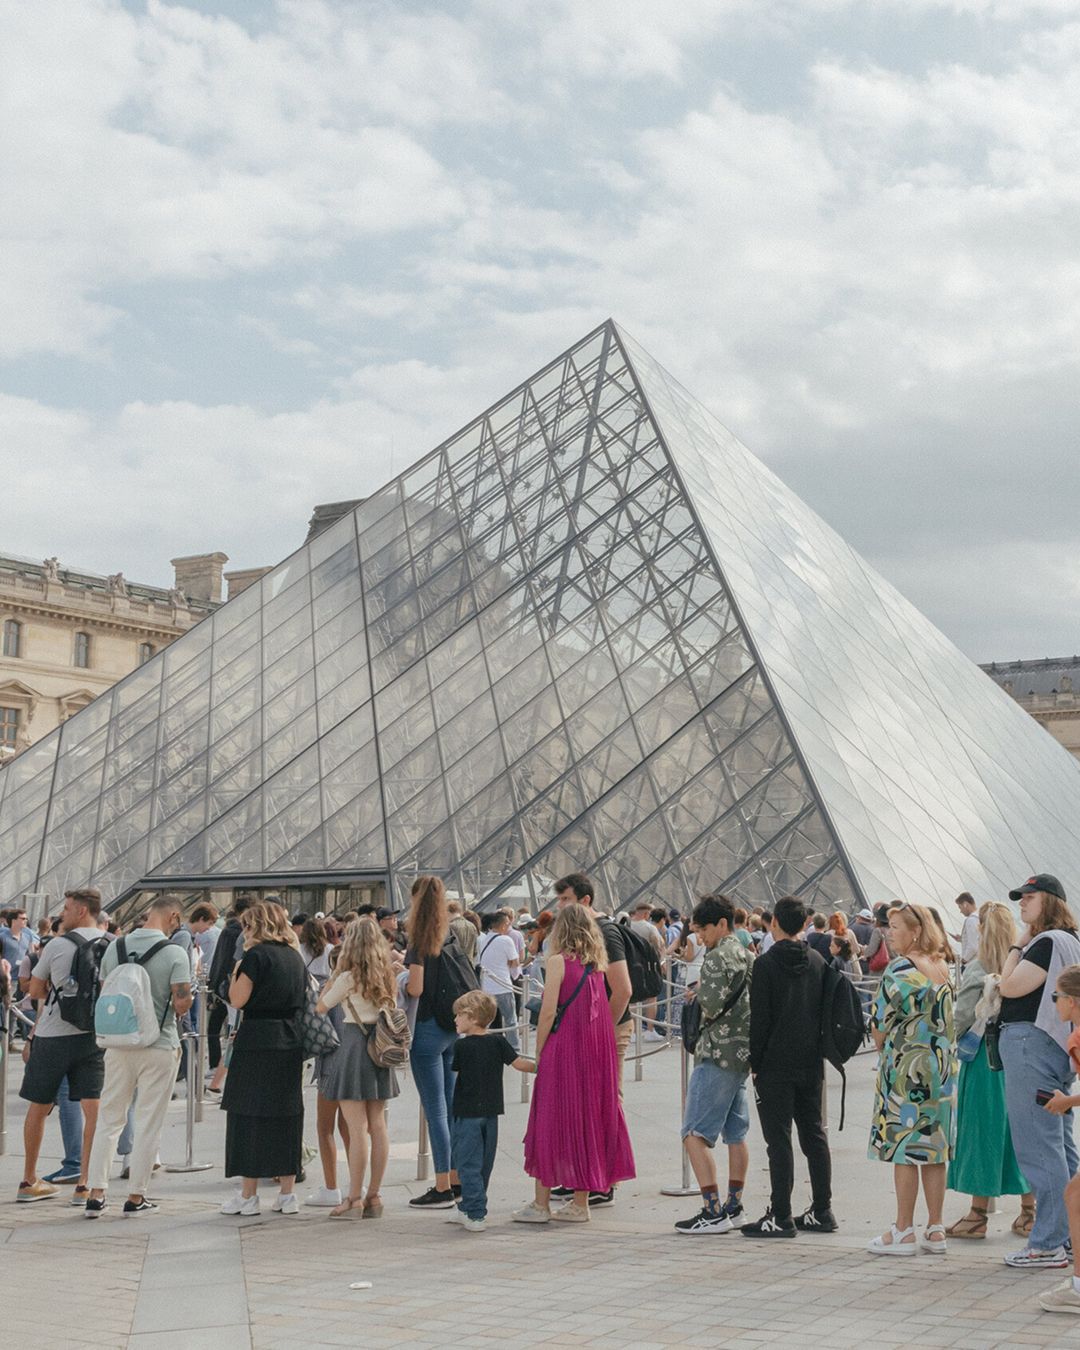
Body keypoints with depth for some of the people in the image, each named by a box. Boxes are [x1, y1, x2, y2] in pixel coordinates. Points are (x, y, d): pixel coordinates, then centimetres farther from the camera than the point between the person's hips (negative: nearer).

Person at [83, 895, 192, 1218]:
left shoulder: (115, 947, 3)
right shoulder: (175, 954, -13)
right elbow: (181, 1005, -16)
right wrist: (187, 998, 5)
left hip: (118, 1044, 4)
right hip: (159, 1047, -4)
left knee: (109, 1118, 13)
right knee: (148, 1123, 6)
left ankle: (96, 1193, 11)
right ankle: (136, 1197, 11)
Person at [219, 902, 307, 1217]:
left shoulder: (257, 954, -9)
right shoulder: (295, 956, 11)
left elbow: (238, 999, -12)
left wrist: (235, 975, 4)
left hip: (257, 1041, -6)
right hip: (291, 1043, 6)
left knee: (249, 1114, 1)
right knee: (287, 1114, 10)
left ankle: (247, 1196, 3)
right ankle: (287, 1194, 12)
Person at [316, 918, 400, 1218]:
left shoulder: (349, 977, -10)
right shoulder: (386, 977, 8)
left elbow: (321, 1006, -2)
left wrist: (335, 972, 4)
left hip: (355, 1044, -7)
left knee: (357, 1128, -6)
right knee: (377, 1126, 8)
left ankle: (355, 1199, -3)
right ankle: (373, 1197, 12)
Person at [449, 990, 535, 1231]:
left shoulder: (461, 1045, -10)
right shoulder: (498, 1042, -1)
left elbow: (456, 1068, 5)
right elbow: (518, 1063, -5)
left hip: (467, 1113, -5)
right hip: (491, 1112, 5)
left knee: (468, 1165, -1)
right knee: (483, 1164, 15)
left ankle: (475, 1215, -8)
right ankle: (467, 1207, 27)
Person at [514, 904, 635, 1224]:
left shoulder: (558, 960, -9)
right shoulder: (596, 963, 9)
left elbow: (548, 1011, -12)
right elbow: (604, 1010, 6)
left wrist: (538, 1052, -4)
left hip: (564, 1048, -6)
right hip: (595, 1051, 6)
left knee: (552, 1121, 2)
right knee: (588, 1117, 11)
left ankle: (541, 1204, 5)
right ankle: (580, 1203, 16)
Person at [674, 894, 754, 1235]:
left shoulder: (717, 957, -13)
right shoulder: (747, 956, 15)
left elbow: (711, 1004, -23)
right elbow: (757, 1001, 19)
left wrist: (697, 992, -2)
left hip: (717, 1053, -10)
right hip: (744, 1053, 10)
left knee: (695, 1134, -8)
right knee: (735, 1134, 14)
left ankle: (713, 1212, -12)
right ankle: (734, 1207, 20)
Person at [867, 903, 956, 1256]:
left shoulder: (900, 969, -14)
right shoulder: (942, 967, 9)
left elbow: (880, 1024, -11)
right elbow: (945, 1019, 14)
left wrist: (883, 1049, 7)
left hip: (907, 1066, -7)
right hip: (943, 1066, 7)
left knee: (903, 1149, -1)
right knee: (933, 1149, 11)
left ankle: (903, 1233, 3)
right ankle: (935, 1230, 15)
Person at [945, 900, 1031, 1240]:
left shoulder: (976, 969, -11)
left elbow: (962, 1017, -12)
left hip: (985, 1054, -4)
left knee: (983, 1127, 3)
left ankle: (978, 1214, 7)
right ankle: (1028, 1212, 17)